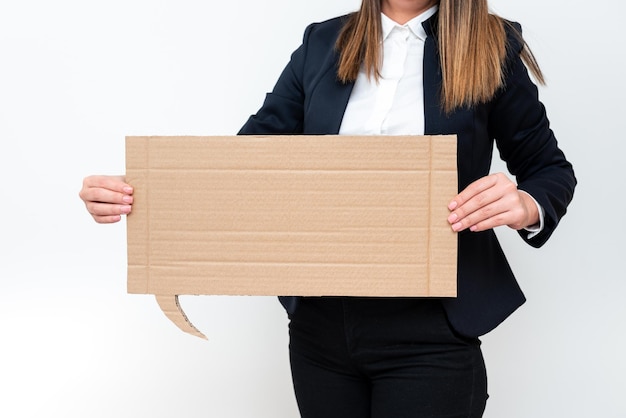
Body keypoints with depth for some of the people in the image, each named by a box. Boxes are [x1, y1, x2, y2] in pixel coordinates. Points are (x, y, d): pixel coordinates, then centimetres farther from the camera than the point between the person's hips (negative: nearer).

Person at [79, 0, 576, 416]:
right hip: (319, 324, 3)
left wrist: (526, 205, -18)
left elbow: (550, 167, 6)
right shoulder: (323, 43, 7)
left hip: (427, 336, -3)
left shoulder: (493, 46, 0)